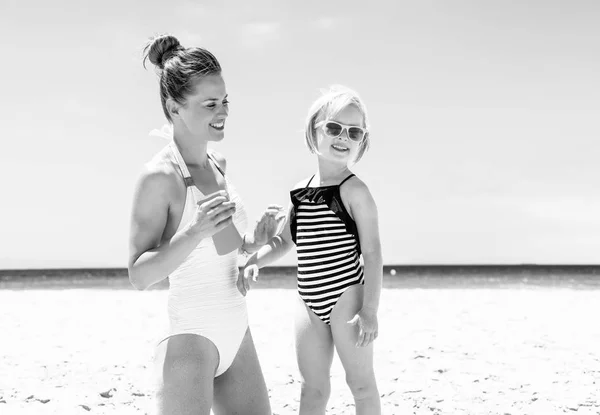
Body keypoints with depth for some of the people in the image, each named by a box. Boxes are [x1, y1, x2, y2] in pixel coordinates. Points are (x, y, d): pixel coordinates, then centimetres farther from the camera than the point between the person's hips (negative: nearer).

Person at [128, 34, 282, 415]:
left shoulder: (219, 165, 10)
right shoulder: (160, 176, -14)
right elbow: (139, 275, -16)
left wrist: (254, 241, 2)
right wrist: (196, 232, -28)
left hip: (235, 331, 8)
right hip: (189, 336, -8)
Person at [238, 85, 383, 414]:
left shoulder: (354, 191, -10)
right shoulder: (300, 192, 8)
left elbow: (372, 254, -13)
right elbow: (283, 241, 17)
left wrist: (369, 310, -17)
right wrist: (253, 261, -2)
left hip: (346, 298, -6)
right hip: (309, 303, 6)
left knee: (361, 382, 6)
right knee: (313, 387, 14)